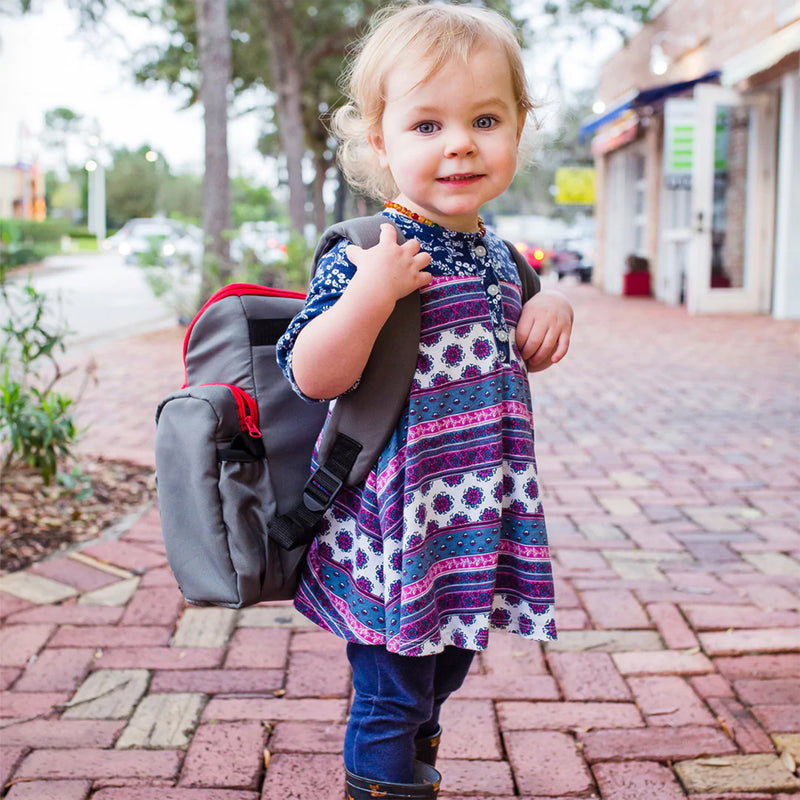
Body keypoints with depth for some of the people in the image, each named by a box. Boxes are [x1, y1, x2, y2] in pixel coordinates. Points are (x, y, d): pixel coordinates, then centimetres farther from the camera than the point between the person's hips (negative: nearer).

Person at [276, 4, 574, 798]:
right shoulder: (367, 254, -18)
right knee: (390, 698, 5)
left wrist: (550, 311, 2)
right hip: (397, 532, -8)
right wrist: (372, 293, -35)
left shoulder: (495, 254, 6)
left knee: (441, 676, 25)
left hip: (472, 527, 8)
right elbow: (312, 376, -23)